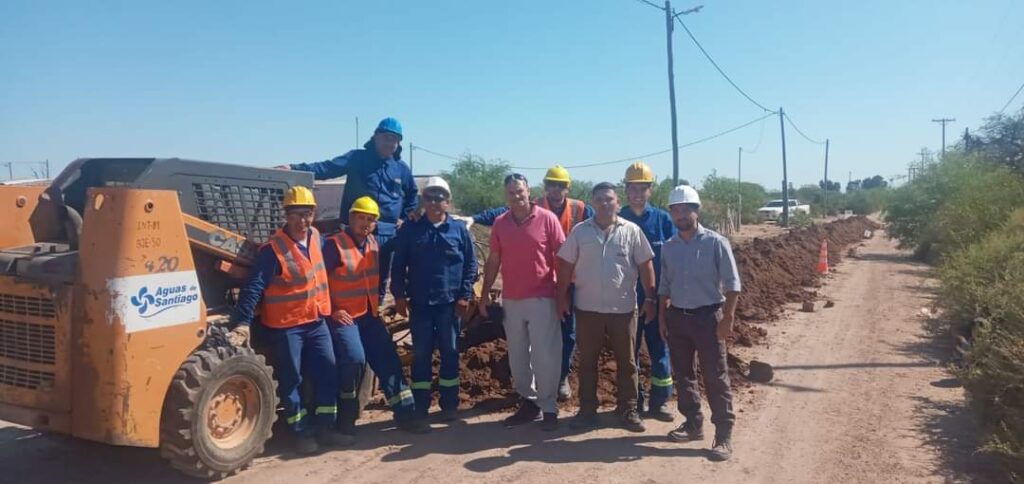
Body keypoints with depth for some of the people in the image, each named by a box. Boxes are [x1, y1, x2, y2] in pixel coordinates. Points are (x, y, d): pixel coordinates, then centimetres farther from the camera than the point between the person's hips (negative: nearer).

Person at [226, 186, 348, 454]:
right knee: (291, 379, 4)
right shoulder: (273, 249, -18)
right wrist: (243, 323, -29)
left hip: (316, 321, 7)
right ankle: (302, 432, 18)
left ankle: (324, 427, 21)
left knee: (328, 373, 8)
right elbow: (253, 287, -22)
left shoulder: (315, 237, 4)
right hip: (286, 326, -7)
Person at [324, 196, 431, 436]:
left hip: (369, 315, 7)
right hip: (343, 316, -7)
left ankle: (405, 413, 9)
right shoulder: (334, 245, -14)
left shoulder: (373, 243, 7)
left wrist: (376, 302, 13)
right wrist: (332, 311, -15)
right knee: (354, 358, -24)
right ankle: (346, 418, -4)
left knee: (388, 358, 2)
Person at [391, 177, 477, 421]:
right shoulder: (410, 230, 4)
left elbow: (470, 264, 3)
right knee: (421, 355, 6)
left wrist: (465, 295, -3)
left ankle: (449, 405, 19)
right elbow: (398, 265, 6)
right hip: (419, 304, 1)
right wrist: (399, 294, -2)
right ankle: (420, 407, 16)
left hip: (450, 303, 0)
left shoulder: (459, 229, 2)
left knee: (450, 353, 7)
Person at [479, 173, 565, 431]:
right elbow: (493, 261, 10)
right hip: (511, 300, 4)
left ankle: (549, 407, 11)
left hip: (542, 298, -4)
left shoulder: (547, 218, -6)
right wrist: (485, 294, 7)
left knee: (545, 355, 0)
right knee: (517, 355, 11)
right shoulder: (500, 223, 5)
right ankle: (528, 402, 25)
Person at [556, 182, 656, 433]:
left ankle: (628, 410, 20)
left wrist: (651, 298, -2)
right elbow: (566, 265, 5)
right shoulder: (580, 231, 1)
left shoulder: (631, 231, -1)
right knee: (587, 361, 9)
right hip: (588, 308, 1)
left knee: (627, 362, 7)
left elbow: (645, 266, 1)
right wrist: (562, 296, 2)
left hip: (623, 308, 0)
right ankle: (587, 409, 21)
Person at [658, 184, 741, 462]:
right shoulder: (669, 247, 6)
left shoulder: (716, 243, -8)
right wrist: (663, 317, 8)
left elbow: (732, 283, -8)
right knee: (683, 374, 13)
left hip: (707, 316, -5)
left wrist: (727, 318, -13)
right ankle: (693, 424, 28)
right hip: (677, 317, 5)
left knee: (715, 377, -1)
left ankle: (724, 435, 7)